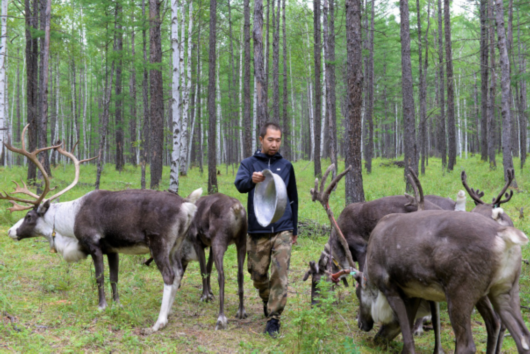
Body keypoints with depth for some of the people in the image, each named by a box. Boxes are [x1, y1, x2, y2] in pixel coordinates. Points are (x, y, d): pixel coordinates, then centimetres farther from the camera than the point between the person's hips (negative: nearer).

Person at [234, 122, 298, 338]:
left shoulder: (286, 166, 12)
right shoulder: (249, 163, 6)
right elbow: (239, 184, -15)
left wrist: (294, 228, 22)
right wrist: (251, 179, -38)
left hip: (282, 230, 0)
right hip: (257, 230, 0)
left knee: (280, 275, -8)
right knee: (258, 274, 8)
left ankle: (273, 318, -1)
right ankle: (267, 301, 36)